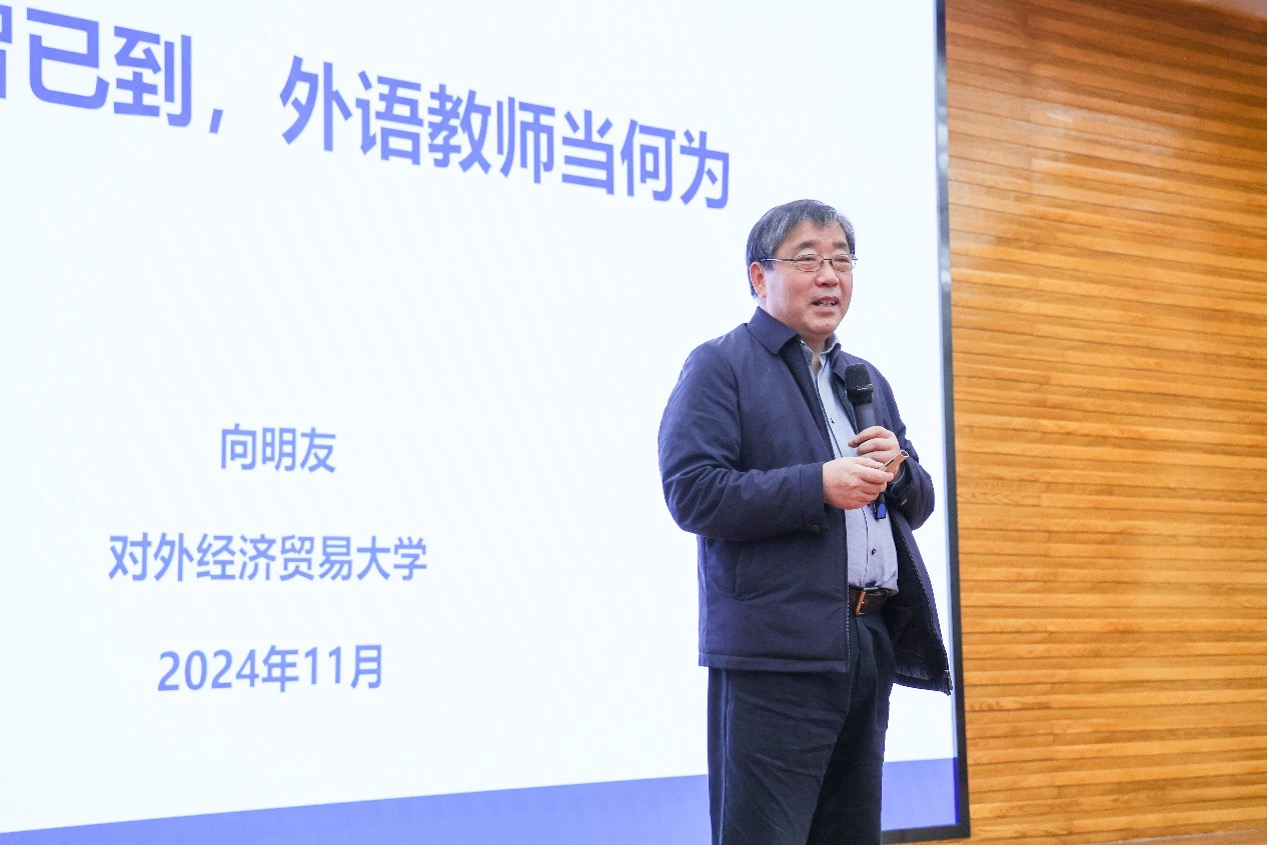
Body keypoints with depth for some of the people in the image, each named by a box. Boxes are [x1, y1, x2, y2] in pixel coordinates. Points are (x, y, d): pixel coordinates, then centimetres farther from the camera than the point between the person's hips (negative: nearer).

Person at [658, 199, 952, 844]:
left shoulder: (866, 380, 22)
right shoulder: (719, 367, -1)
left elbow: (917, 504, 23)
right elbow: (692, 492, -14)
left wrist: (897, 468, 0)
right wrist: (820, 485, -18)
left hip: (873, 645, 8)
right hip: (774, 650, -7)